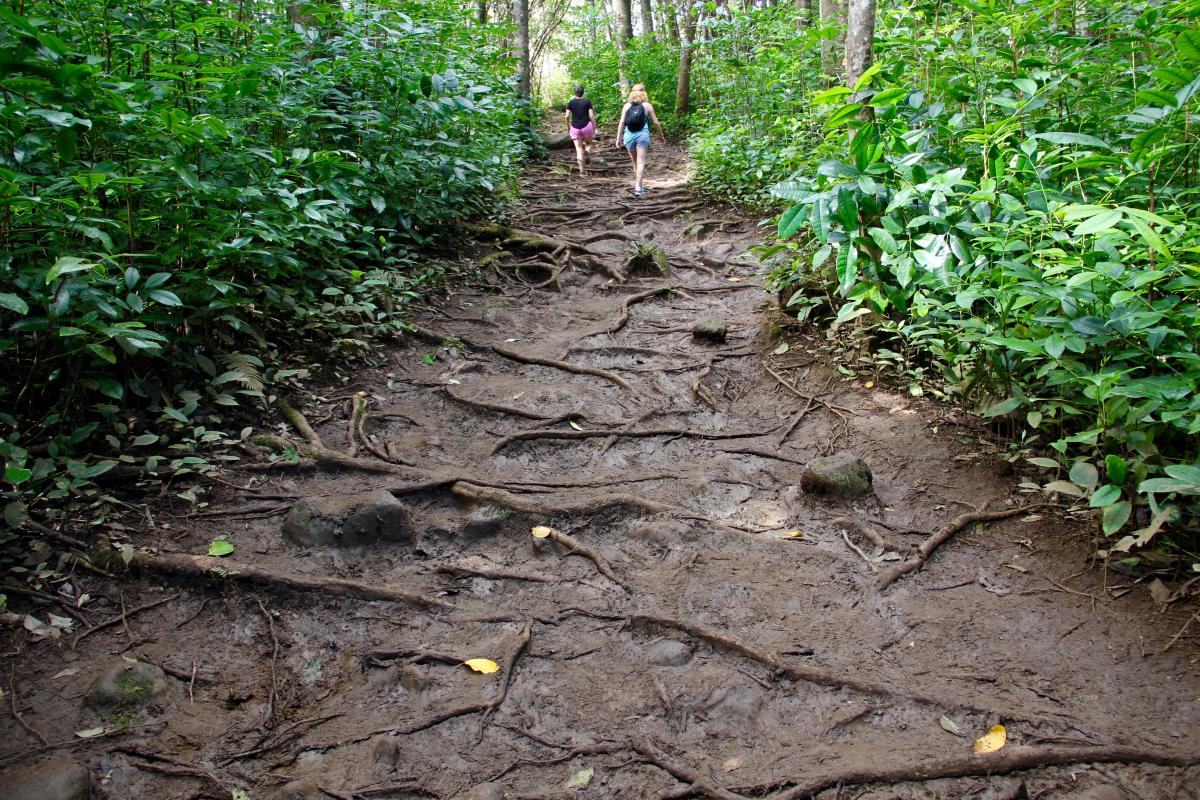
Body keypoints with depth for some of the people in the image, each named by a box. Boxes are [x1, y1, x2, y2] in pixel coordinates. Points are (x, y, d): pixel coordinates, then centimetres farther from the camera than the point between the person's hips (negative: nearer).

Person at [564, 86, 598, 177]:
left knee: (579, 149, 4)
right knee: (588, 144, 23)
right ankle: (587, 153, -14)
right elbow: (591, 116, -7)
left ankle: (581, 171, -7)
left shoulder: (571, 103, 2)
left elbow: (567, 116, -3)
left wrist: (568, 126, 12)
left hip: (575, 128, 1)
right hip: (586, 126, -1)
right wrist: (594, 128, 0)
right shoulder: (587, 102, -1)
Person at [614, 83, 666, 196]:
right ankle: (638, 187, -16)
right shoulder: (647, 106, 2)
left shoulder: (627, 106, 6)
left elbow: (621, 122, 0)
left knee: (635, 162, 17)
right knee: (641, 162, -5)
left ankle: (638, 186, 27)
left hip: (629, 136, 3)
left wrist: (618, 138, 4)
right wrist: (662, 136, 16)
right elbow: (655, 122, 5)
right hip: (642, 135, -2)